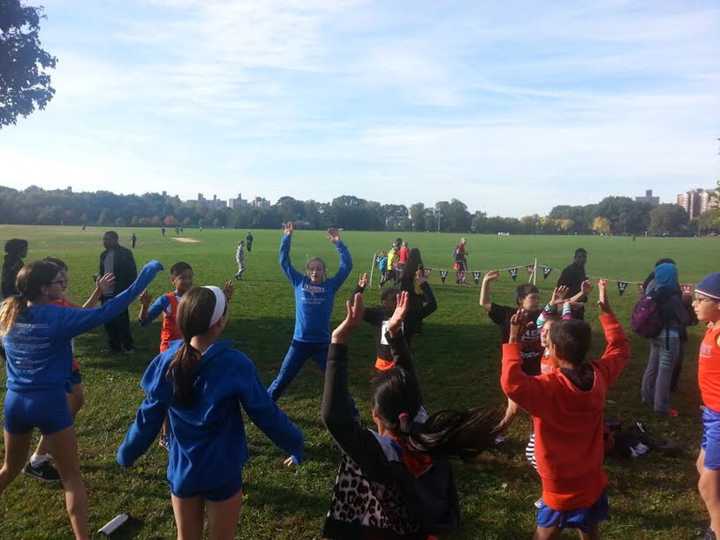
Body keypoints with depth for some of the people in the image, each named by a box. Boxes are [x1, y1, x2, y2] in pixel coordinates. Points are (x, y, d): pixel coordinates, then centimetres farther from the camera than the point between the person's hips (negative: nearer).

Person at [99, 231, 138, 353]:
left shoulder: (125, 253, -8)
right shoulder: (104, 255, 13)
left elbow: (132, 273, -10)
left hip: (119, 293, -7)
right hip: (106, 294, 7)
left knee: (121, 320, -2)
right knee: (109, 321, 10)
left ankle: (127, 346, 9)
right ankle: (114, 346, 20)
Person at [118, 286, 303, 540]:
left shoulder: (166, 362, -13)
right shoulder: (235, 364, -23)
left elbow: (148, 418, -3)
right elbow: (266, 414, -15)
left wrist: (126, 453, 15)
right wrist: (296, 444, 0)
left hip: (181, 470, 3)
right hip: (222, 472, -3)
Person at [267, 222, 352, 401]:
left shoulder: (330, 285, -1)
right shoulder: (300, 283, 2)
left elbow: (347, 265, -6)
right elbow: (284, 261, 3)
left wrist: (338, 243, -12)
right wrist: (287, 237, -5)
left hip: (323, 344, 0)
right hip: (300, 342, 0)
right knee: (282, 380, 9)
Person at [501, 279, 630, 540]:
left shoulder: (548, 388, -29)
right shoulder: (600, 375, -10)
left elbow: (512, 383, -47)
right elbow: (620, 348, 8)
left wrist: (514, 339, -37)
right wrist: (605, 309, 11)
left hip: (562, 491, -6)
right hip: (592, 484, 6)